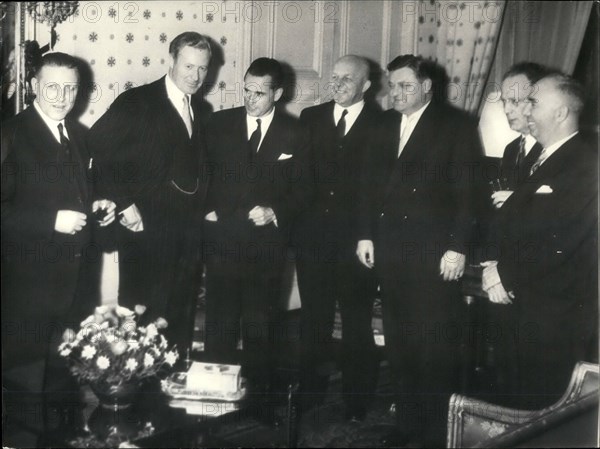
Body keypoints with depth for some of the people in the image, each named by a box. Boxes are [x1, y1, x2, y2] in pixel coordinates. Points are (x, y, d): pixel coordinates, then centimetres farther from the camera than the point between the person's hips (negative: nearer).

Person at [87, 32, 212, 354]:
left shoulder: (199, 108, 13)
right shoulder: (136, 103, -7)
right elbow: (97, 149, -15)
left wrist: (203, 205, 6)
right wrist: (124, 204, -17)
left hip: (189, 232, 6)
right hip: (147, 231, -6)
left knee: (181, 321, 14)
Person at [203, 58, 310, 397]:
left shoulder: (295, 134, 4)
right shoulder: (220, 123, 6)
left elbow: (302, 190, 6)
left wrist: (275, 212, -9)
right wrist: (207, 210, -3)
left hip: (268, 243, 0)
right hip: (223, 239, 1)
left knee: (260, 326, 6)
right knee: (220, 323, 2)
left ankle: (259, 393, 18)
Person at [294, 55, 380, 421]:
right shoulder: (311, 117, 10)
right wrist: (296, 216, -2)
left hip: (357, 239, -3)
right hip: (313, 235, 3)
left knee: (357, 324, 5)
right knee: (314, 320, 13)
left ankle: (357, 401, 17)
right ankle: (311, 391, 27)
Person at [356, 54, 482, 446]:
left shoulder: (457, 125, -2)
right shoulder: (386, 124, 14)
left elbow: (467, 191, -8)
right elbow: (371, 182, 13)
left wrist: (457, 247, -13)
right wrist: (366, 234, 6)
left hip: (433, 252, -5)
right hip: (389, 249, 5)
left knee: (436, 344, 0)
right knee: (398, 341, 9)